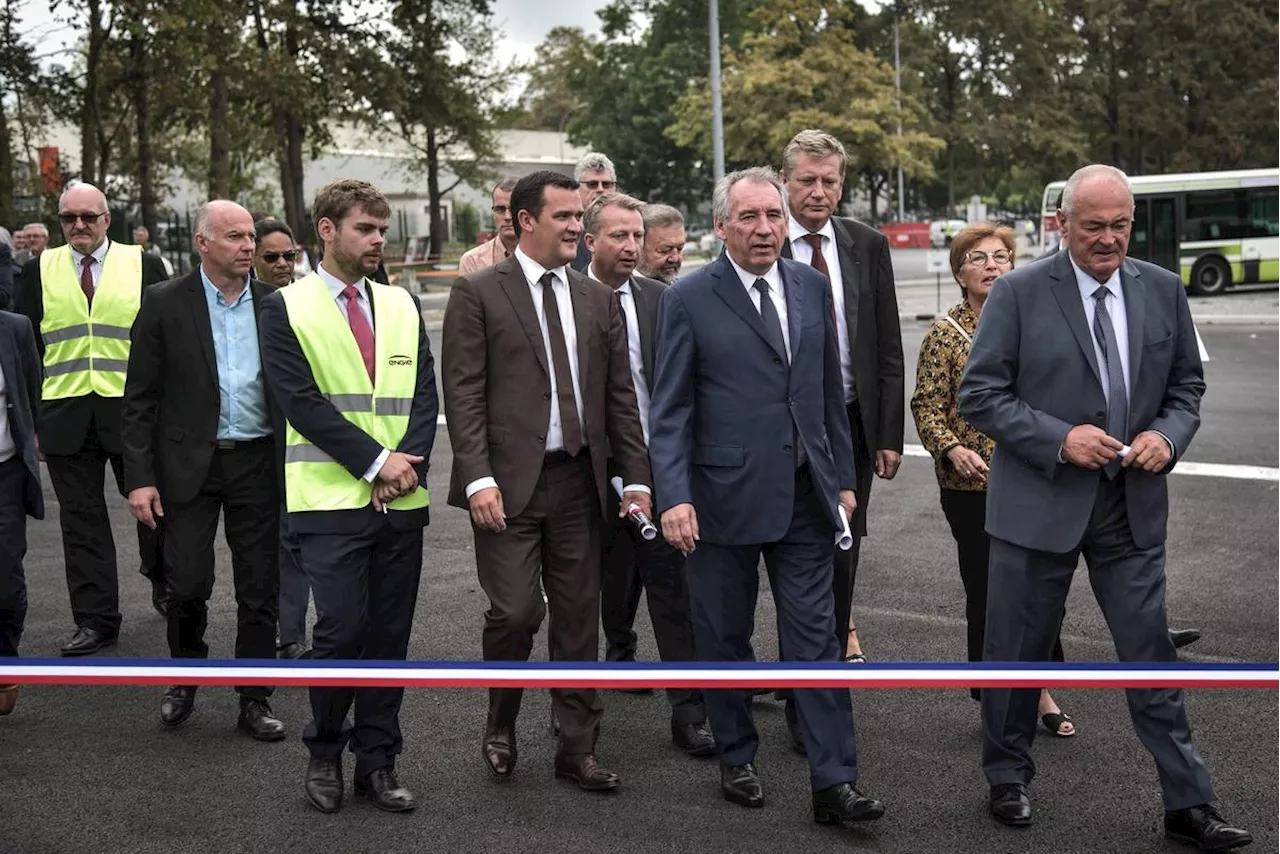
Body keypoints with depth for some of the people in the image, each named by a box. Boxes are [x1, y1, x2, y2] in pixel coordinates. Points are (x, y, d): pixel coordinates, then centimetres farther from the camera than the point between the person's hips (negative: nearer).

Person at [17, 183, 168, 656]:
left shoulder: (143, 265, 3)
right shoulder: (39, 270, 8)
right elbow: (28, 346, 9)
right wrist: (30, 415, 4)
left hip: (134, 410, -1)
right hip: (65, 414, 2)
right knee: (81, 519, 5)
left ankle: (163, 582, 34)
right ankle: (96, 619, 13)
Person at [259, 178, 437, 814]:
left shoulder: (402, 306, 14)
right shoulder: (285, 309, 0)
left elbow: (424, 393, 7)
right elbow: (302, 401, -9)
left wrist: (408, 463, -10)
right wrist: (376, 462, -14)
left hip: (403, 499, 4)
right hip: (332, 499, -4)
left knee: (390, 635, 6)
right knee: (341, 630, -10)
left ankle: (377, 762, 17)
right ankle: (324, 755, 12)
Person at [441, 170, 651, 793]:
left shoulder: (598, 300, 13)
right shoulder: (478, 294, -1)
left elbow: (620, 396, 13)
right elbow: (463, 395, -7)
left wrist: (636, 477, 6)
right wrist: (478, 479, -16)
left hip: (578, 481, 5)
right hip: (509, 483, -4)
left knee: (579, 619, 7)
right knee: (515, 612, -8)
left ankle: (578, 749, 18)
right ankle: (500, 726, 19)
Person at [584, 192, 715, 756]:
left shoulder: (661, 300, 3)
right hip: (598, 468, 0)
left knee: (670, 583, -3)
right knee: (613, 575, 17)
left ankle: (688, 713, -2)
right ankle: (620, 651, 45)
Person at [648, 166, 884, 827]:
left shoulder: (812, 287, 7)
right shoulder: (688, 299, -6)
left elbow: (830, 391, 13)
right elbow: (669, 410, -7)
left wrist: (843, 478, 12)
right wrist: (673, 497, -16)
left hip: (804, 497, 3)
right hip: (724, 496, -3)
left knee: (815, 636, 2)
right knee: (725, 637, 10)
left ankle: (834, 783, 5)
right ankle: (737, 759, 27)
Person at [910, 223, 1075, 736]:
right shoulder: (944, 334, -4)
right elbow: (927, 405, -4)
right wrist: (952, 449, -20)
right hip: (973, 483, -3)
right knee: (987, 590, 5)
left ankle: (1041, 690, 21)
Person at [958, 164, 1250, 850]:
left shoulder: (1163, 290, 4)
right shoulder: (1018, 293, -7)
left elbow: (1186, 385, 12)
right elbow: (980, 395, -8)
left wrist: (1168, 435, -8)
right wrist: (1059, 439, -18)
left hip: (1132, 508, 3)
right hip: (1039, 503, -2)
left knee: (1152, 657, 6)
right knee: (1018, 651, 11)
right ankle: (1008, 777, 30)